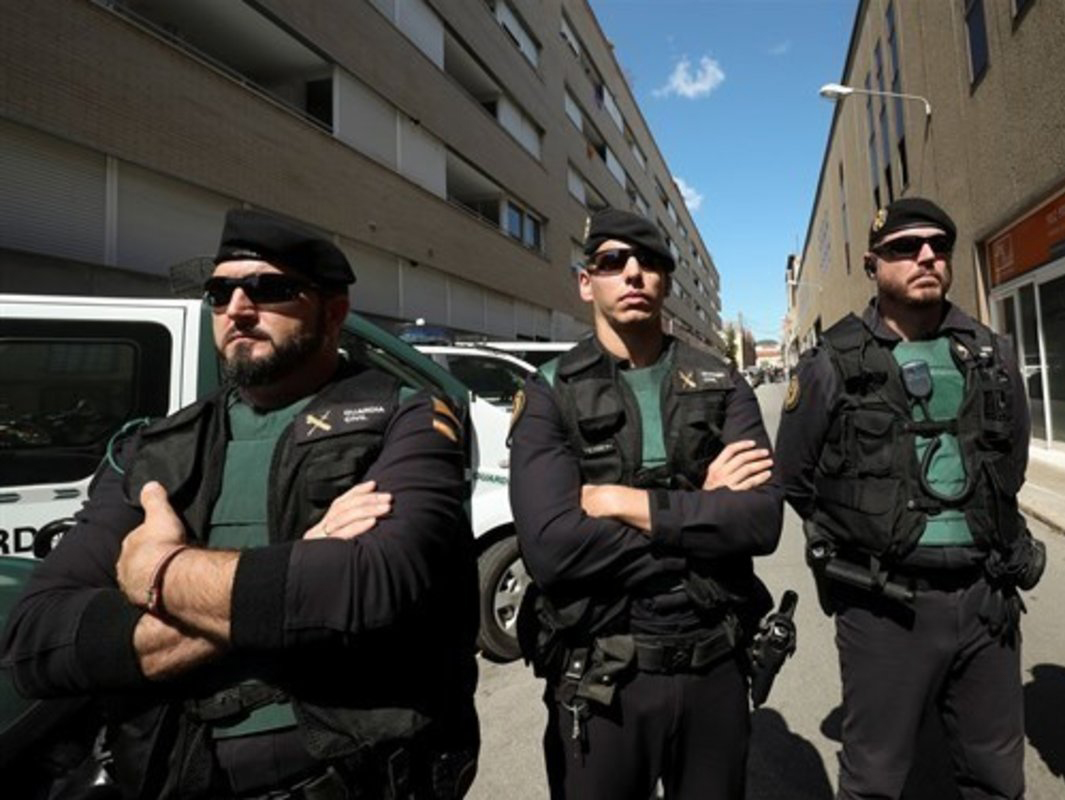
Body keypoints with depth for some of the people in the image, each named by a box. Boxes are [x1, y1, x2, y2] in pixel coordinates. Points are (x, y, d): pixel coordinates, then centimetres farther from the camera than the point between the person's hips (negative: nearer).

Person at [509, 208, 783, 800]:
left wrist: (625, 503, -18)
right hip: (599, 681, -2)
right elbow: (551, 548, -21)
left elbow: (762, 519, -13)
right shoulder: (551, 396, -7)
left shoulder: (722, 385, 1)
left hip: (715, 668, 3)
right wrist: (701, 508, -15)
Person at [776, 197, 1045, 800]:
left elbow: (1012, 462, 19)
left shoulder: (993, 355, 6)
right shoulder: (833, 365, -7)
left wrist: (986, 533, 15)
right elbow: (795, 478, 1)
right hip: (884, 607, -4)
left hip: (987, 599, 4)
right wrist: (867, 534, 5)